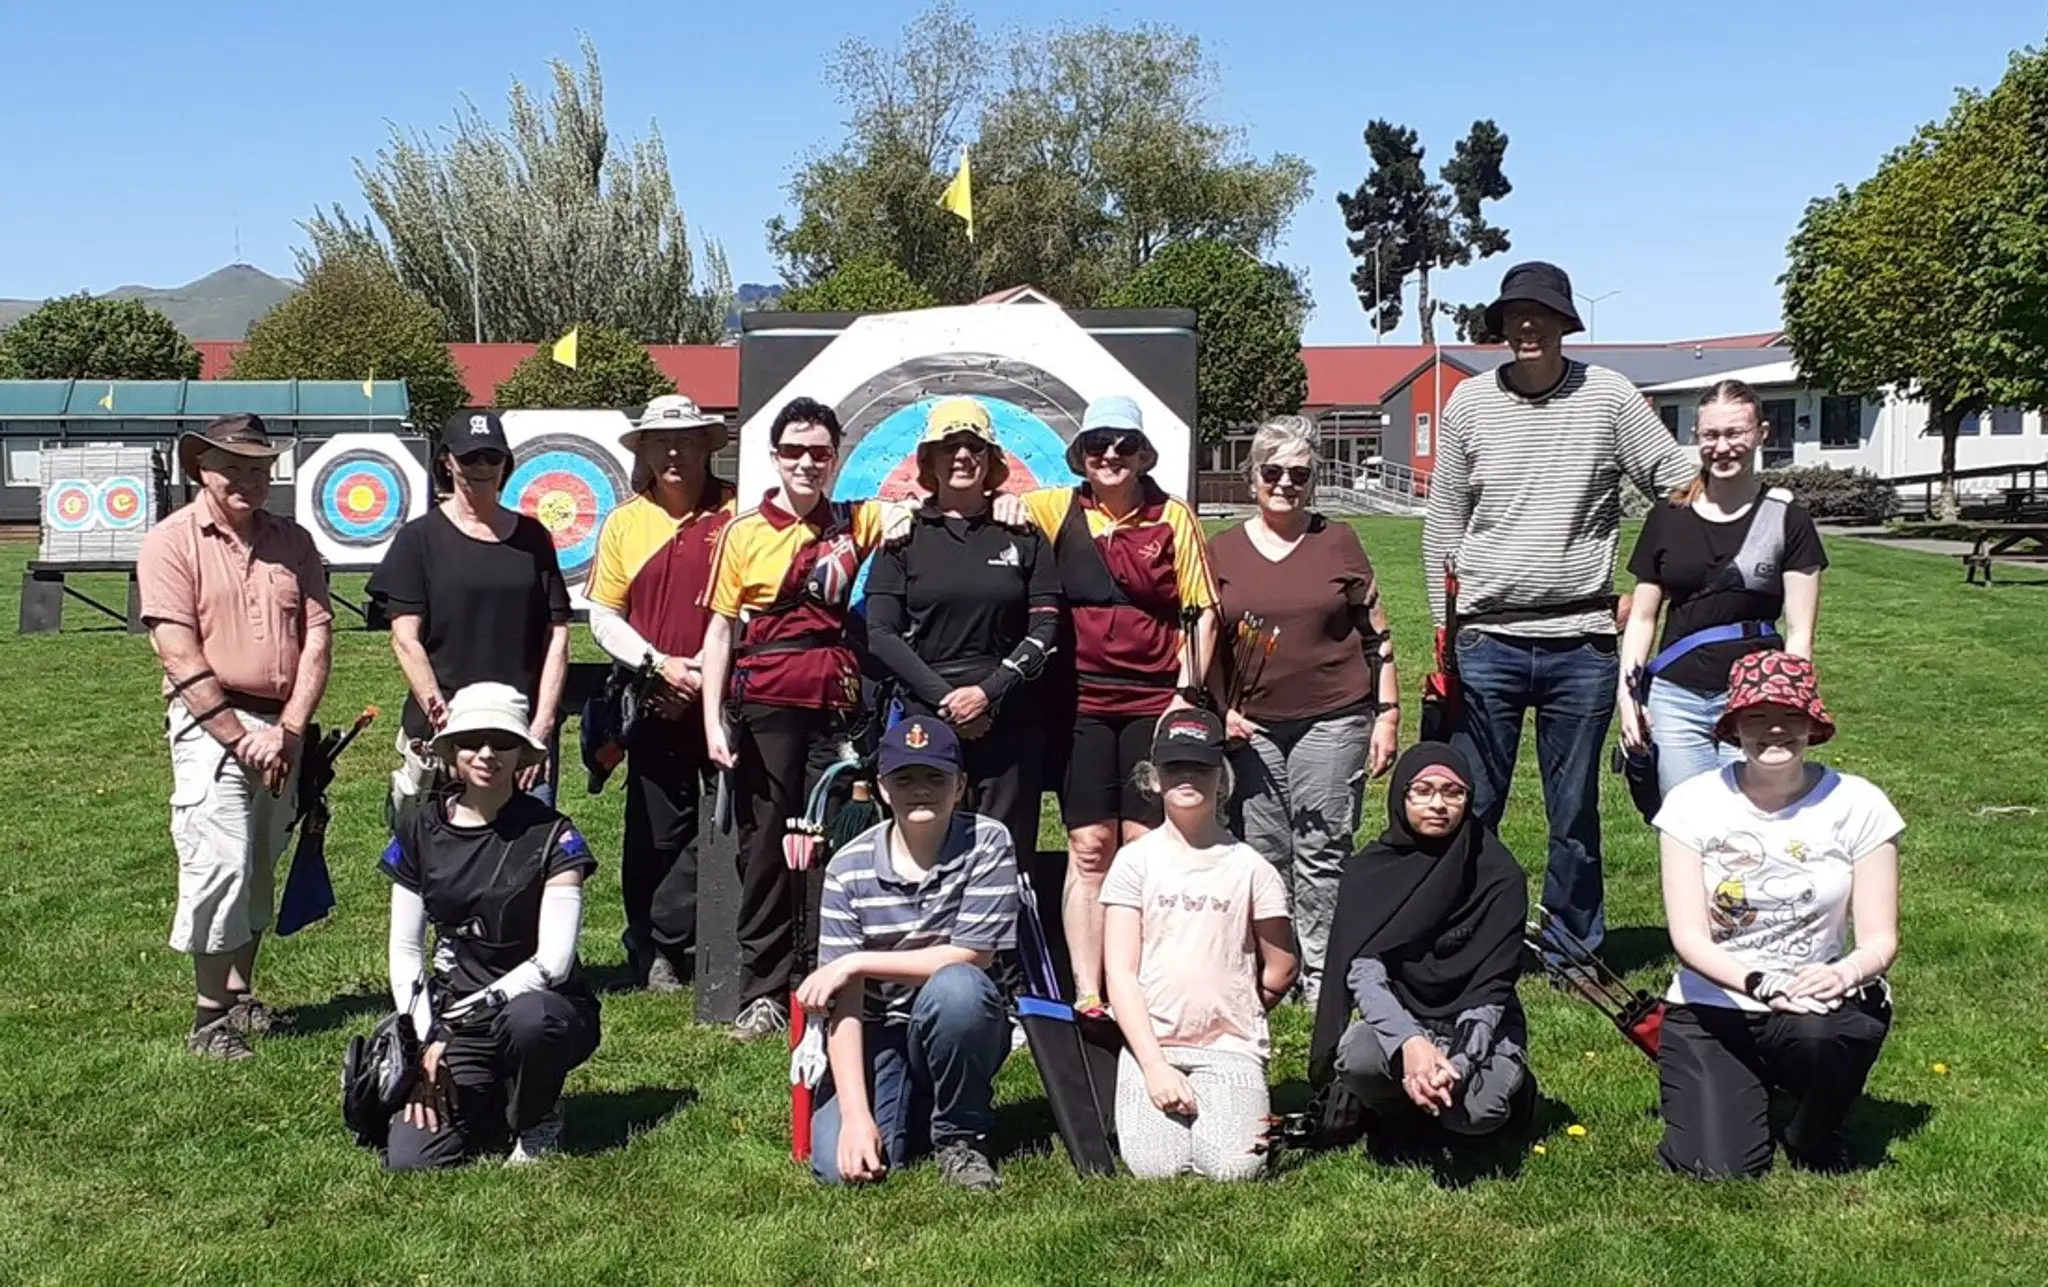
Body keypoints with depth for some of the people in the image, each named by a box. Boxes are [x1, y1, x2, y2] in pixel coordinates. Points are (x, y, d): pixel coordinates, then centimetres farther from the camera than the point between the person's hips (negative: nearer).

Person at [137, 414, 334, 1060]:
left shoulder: (292, 541, 8)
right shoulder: (173, 541, -5)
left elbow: (317, 637, 3)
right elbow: (179, 653, -12)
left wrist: (289, 731, -8)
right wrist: (239, 735, -15)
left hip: (282, 728, 5)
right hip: (210, 724, -5)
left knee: (261, 870, 13)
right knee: (220, 866, -11)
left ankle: (240, 996, 26)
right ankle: (209, 1018, -1)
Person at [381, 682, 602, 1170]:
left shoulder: (551, 835, -9)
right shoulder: (421, 828, 2)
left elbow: (553, 962, -16)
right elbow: (405, 951, 6)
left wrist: (473, 1008, -19)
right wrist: (426, 1038, -5)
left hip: (543, 1007, -2)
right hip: (450, 1013, 3)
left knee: (527, 1018, -40)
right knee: (410, 1158, -20)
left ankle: (537, 1122, -6)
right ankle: (488, 1101, 14)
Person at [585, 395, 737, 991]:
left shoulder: (735, 512, 0)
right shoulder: (624, 522, 7)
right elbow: (604, 616, 8)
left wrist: (716, 670, -9)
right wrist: (660, 663, -7)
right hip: (657, 703, 1)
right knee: (656, 830, 6)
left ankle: (658, 941, 14)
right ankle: (653, 955, 19)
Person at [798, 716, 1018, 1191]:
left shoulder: (987, 844, -10)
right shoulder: (849, 867, -8)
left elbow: (970, 958, -17)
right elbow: (844, 999, -12)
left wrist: (857, 963, -17)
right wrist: (856, 1115, -22)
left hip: (958, 1031, -1)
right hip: (876, 1034, 1)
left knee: (957, 987, -35)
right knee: (839, 1164, -22)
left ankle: (960, 1137, -9)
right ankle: (911, 1113, 14)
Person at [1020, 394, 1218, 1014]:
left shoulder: (1173, 515, 4)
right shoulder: (1057, 510, 5)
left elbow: (1203, 612, 5)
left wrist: (1188, 693, -1)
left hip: (1155, 701, 0)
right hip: (1081, 702, 1)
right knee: (1088, 847, 0)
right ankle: (1087, 991, 2)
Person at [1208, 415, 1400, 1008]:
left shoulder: (1339, 542, 6)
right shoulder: (1223, 550, 9)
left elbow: (1377, 635, 7)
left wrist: (1387, 713, 2)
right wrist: (1220, 712, 2)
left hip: (1333, 720, -1)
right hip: (1253, 726, 2)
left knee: (1322, 852, -1)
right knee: (1262, 853, 2)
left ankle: (1321, 974, 6)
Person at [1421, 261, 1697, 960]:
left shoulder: (1609, 396, 0)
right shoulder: (1470, 402, 5)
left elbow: (1684, 484, 2)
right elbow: (1443, 526, 8)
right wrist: (1444, 633, 5)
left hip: (1582, 643, -1)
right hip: (1487, 640, 1)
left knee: (1575, 814, 11)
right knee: (1470, 808, 6)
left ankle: (1576, 950, 24)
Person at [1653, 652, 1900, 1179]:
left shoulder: (1857, 805, -5)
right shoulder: (1694, 803, -6)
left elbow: (1879, 939, -6)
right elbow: (1689, 938, -12)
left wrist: (1844, 973, -29)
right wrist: (1760, 984, -30)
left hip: (1815, 1003, 1)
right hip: (1711, 1010, -1)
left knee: (1825, 1030, -36)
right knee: (1719, 1170, -20)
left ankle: (1815, 1136, -1)